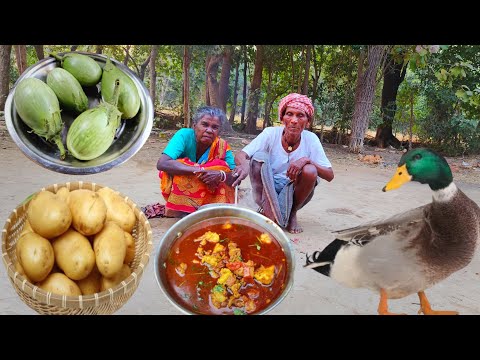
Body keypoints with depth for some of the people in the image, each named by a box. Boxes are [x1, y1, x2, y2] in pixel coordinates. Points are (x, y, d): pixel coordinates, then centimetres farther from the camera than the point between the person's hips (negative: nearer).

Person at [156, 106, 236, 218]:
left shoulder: (222, 146, -14)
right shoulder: (184, 135, -23)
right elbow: (162, 163, -35)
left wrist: (221, 175, -38)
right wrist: (200, 170, -39)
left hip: (208, 190, 3)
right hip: (177, 189, -3)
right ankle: (182, 210, -18)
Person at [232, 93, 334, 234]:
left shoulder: (311, 139, -12)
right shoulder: (271, 133, -15)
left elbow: (330, 176, -13)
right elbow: (240, 155, -24)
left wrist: (307, 160, -31)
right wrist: (244, 164, -49)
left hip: (293, 192, 1)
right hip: (267, 189, -1)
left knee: (310, 171, -28)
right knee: (259, 156, -25)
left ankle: (292, 214, -3)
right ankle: (267, 210, -16)